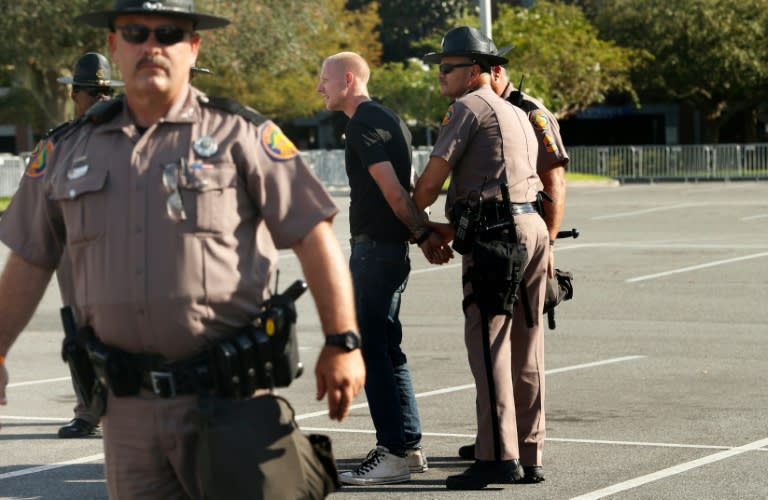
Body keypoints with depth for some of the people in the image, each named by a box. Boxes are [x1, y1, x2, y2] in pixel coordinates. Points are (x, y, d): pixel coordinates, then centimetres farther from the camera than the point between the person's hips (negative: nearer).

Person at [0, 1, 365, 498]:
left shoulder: (239, 134, -2)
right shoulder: (75, 150, 11)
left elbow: (314, 235, -5)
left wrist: (343, 343, -11)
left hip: (228, 396, -4)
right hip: (128, 405, 4)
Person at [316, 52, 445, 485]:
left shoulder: (365, 125, -14)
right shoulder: (386, 118, 19)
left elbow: (393, 191, -19)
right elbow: (405, 188, 17)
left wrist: (422, 234, -12)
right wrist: (426, 232, 10)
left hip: (375, 249, -11)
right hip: (389, 248, 11)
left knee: (371, 348, -9)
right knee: (386, 348, 14)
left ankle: (394, 453, -9)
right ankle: (409, 446, 18)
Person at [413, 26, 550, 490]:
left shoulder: (468, 108, -4)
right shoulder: (518, 116, 24)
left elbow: (431, 182, -5)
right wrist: (450, 230, 26)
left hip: (496, 238, -9)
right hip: (532, 228, 9)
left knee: (489, 344, -9)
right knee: (526, 347, 9)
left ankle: (498, 457, -14)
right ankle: (530, 454, 11)